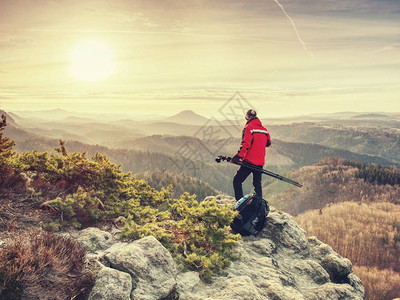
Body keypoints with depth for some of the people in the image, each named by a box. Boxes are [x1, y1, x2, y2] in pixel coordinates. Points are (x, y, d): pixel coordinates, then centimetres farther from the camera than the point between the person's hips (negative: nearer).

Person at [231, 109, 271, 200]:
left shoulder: (248, 128, -8)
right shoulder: (264, 129, 11)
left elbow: (245, 144, -19)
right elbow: (268, 143, 21)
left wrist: (238, 156, -19)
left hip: (250, 160, -6)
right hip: (260, 162, 6)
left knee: (237, 181, 2)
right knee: (257, 183, 17)